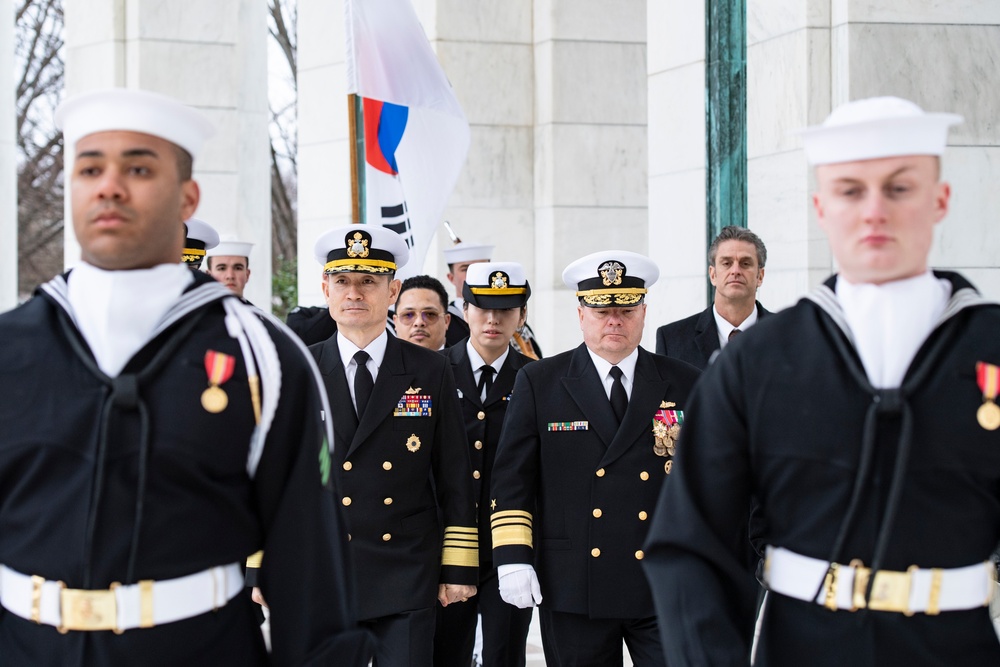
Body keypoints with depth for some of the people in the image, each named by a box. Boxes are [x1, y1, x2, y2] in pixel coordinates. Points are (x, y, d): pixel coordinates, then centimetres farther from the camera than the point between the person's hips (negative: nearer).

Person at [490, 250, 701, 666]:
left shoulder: (684, 385, 8)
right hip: (573, 588, 0)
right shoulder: (538, 383, 5)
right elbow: (512, 478, 3)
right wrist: (512, 557, -6)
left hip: (666, 589, 1)